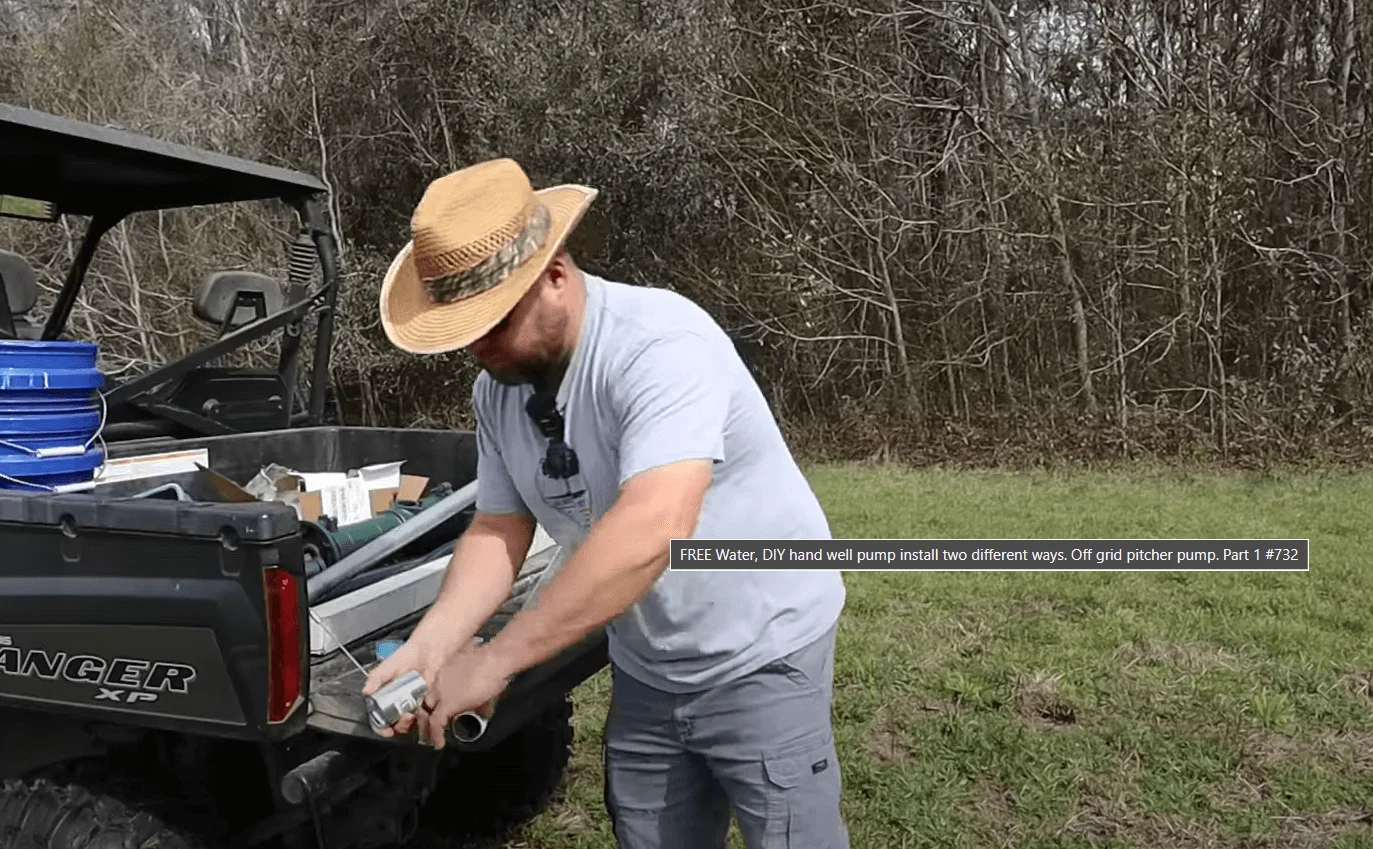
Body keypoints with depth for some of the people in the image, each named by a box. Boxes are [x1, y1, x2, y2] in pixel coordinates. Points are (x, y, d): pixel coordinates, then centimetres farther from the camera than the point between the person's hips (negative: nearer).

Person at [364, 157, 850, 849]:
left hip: (760, 657, -6)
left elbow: (649, 532, -40)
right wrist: (427, 648, -15)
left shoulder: (661, 345, -29)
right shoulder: (497, 389, -3)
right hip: (645, 672, 7)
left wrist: (491, 663, -34)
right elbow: (498, 532, 2)